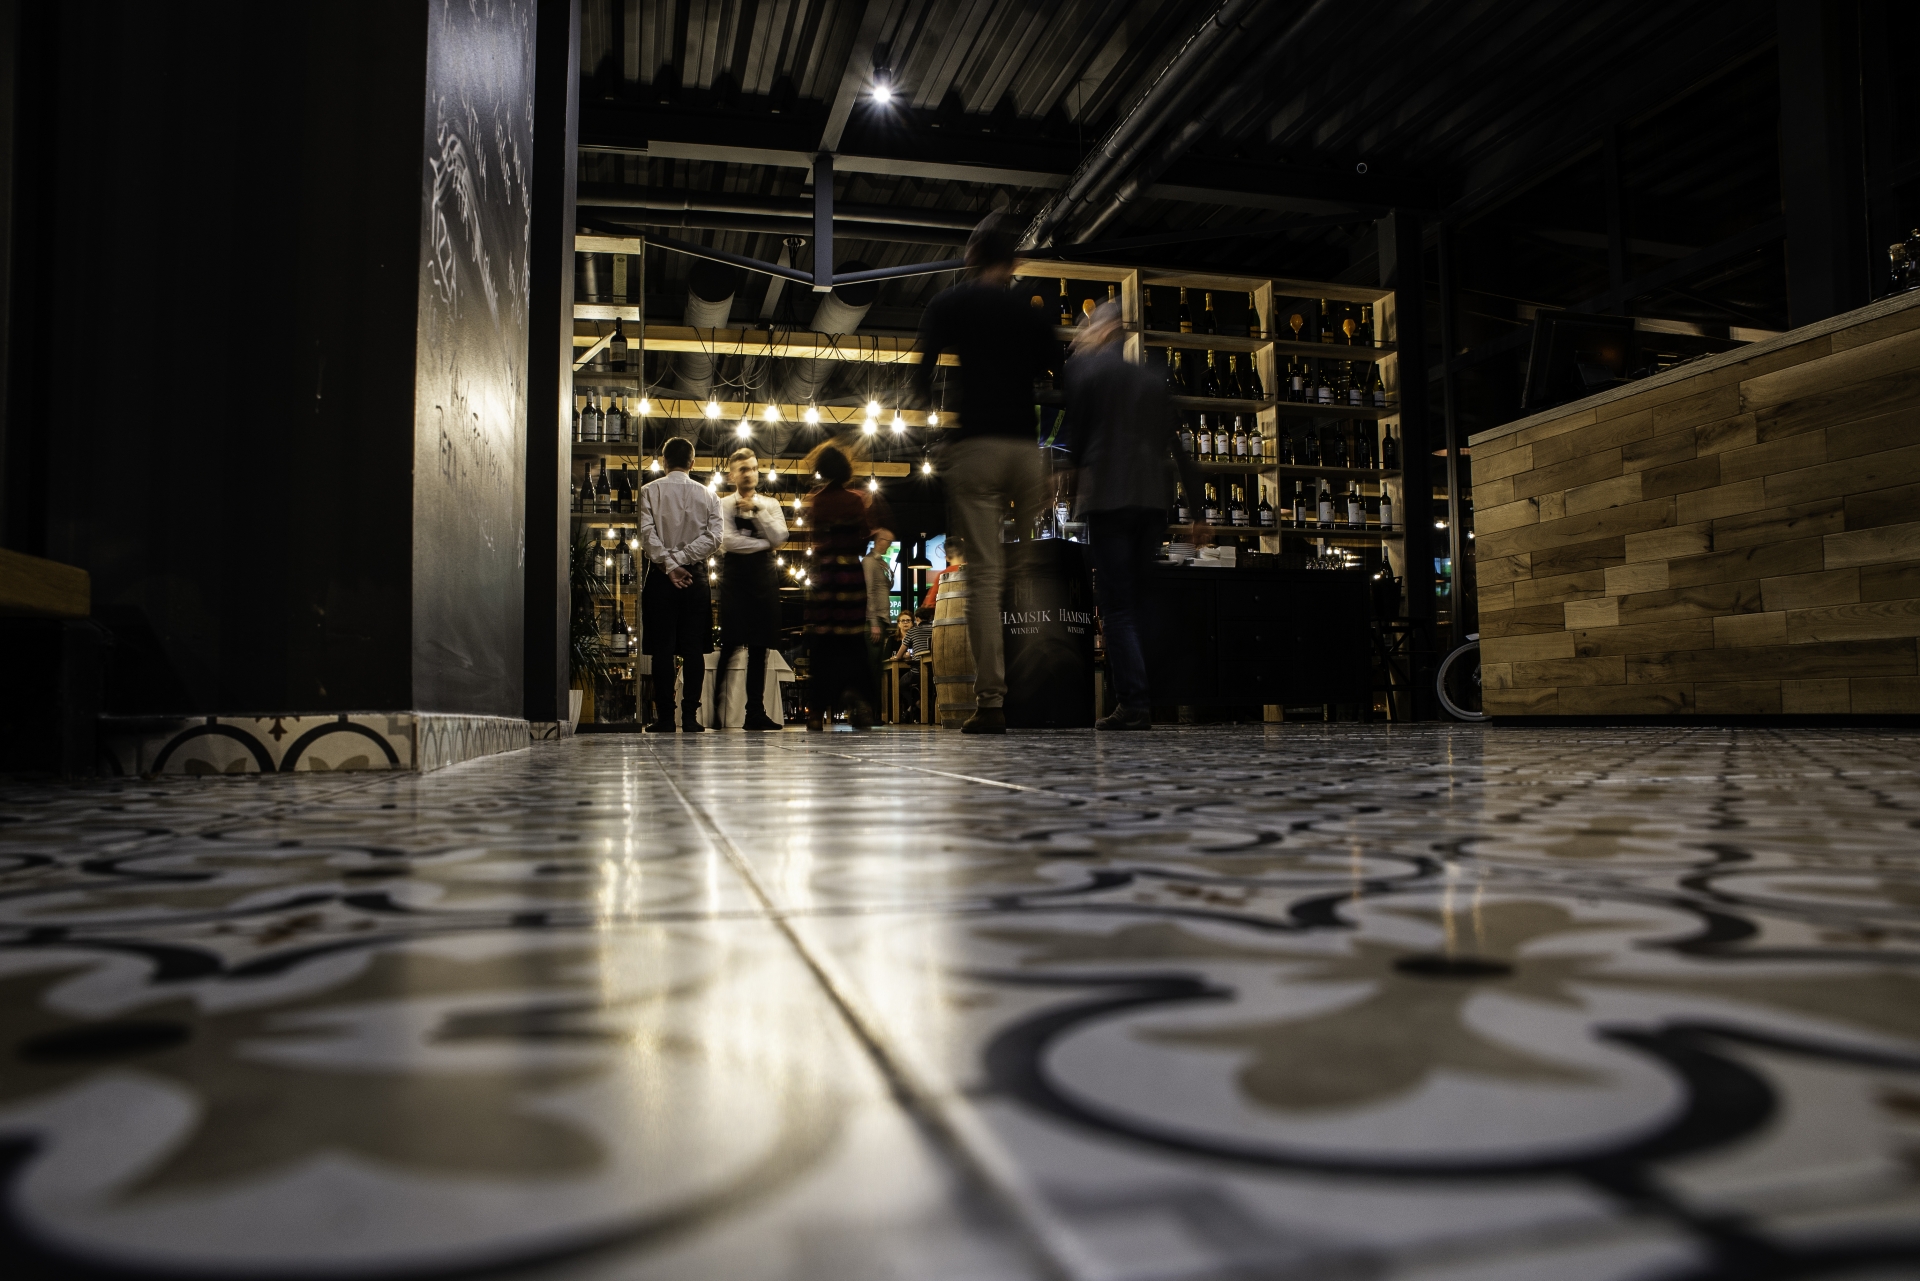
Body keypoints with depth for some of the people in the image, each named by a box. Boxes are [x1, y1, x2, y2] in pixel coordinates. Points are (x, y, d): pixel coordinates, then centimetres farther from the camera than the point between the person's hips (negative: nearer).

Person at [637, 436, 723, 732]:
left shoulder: (650, 491, 2)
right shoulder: (707, 495, 7)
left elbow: (648, 533, -9)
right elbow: (713, 538, -4)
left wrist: (668, 564, -10)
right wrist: (682, 559, -6)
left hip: (660, 576, -1)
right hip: (696, 577, 1)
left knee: (662, 648, 0)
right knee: (694, 649, 2)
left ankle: (665, 718, -1)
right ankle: (690, 716, 0)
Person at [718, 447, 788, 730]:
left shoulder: (770, 505, 13)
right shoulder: (723, 505, 3)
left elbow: (779, 537, -3)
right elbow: (728, 541, -11)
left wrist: (756, 510, -7)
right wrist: (764, 543, -6)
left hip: (764, 579, 3)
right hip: (735, 578, -3)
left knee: (759, 647, 4)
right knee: (730, 644, -8)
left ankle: (756, 712, 8)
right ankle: (714, 708, -2)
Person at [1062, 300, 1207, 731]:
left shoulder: (1082, 366, 5)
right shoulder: (1154, 379, 18)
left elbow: (1076, 433, 3)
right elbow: (1176, 445, 16)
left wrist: (1074, 483, 18)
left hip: (1108, 497, -5)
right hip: (1154, 499, 5)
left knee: (1116, 606, -4)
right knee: (1137, 603, 11)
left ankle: (1135, 703, -13)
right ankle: (1135, 700, 9)